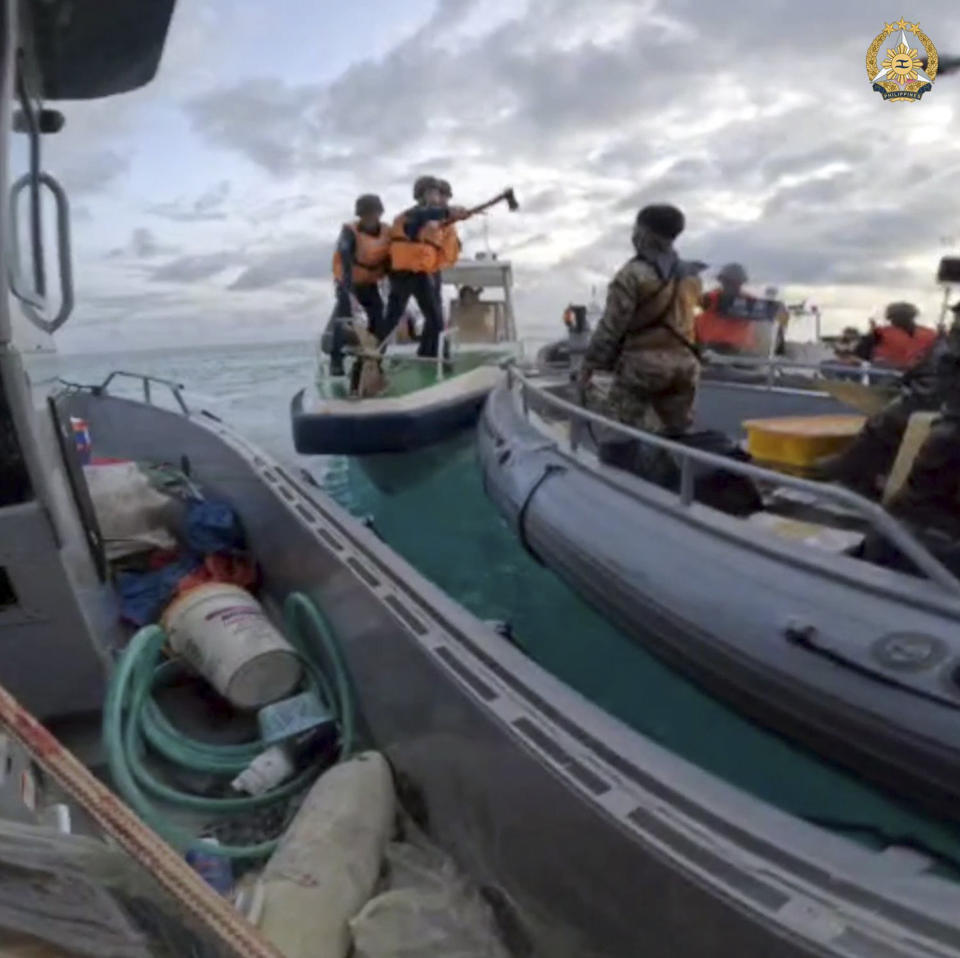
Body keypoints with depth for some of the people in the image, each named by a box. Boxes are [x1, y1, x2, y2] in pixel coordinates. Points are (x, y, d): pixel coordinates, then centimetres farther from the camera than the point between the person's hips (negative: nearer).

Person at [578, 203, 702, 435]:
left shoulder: (633, 274, -11)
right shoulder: (690, 275, 11)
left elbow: (611, 325, -13)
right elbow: (682, 319, 15)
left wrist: (589, 364, -7)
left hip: (642, 363, -7)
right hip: (683, 363, 7)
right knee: (680, 433, 16)